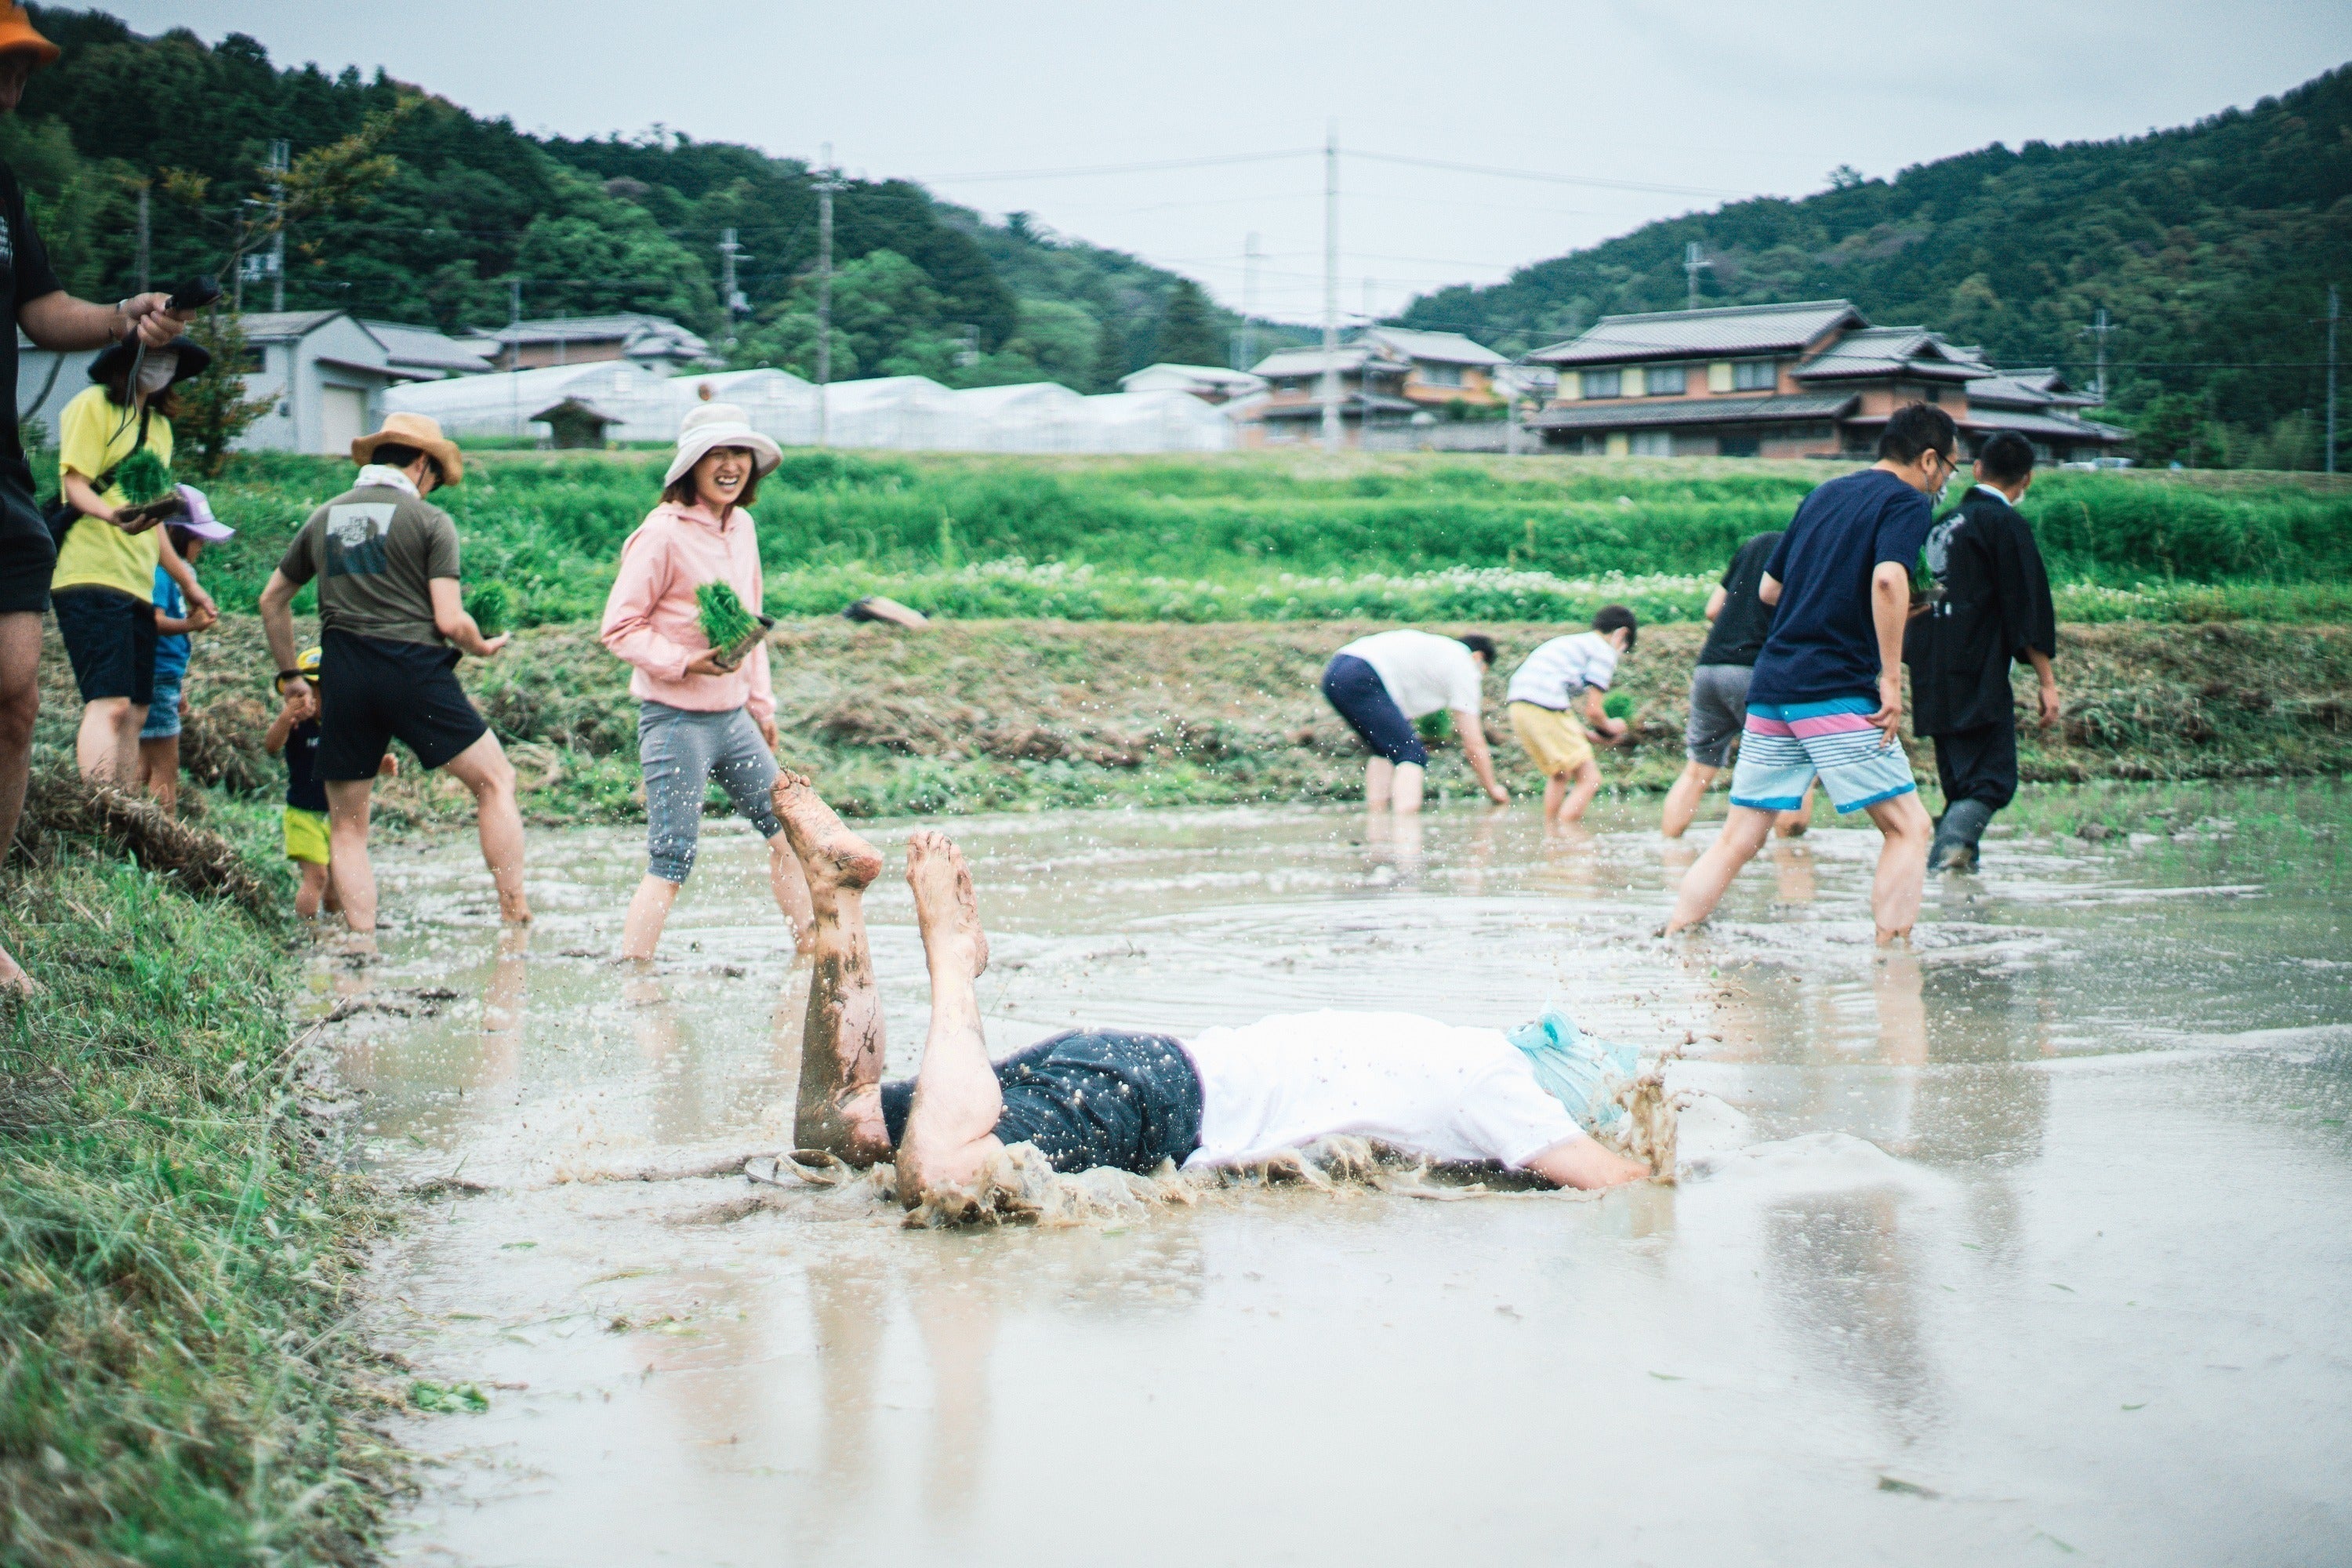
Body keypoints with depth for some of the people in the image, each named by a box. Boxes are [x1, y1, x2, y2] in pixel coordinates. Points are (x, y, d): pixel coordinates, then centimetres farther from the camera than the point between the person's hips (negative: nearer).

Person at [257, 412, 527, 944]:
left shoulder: (325, 517, 15)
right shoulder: (429, 520, 0)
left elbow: (272, 600, 24)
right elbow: (449, 620, -7)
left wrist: (290, 675, 33)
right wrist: (483, 647, 14)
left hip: (343, 680, 4)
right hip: (414, 670, -4)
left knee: (346, 825, 11)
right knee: (495, 780, 9)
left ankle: (364, 947, 2)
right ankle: (515, 917, 2)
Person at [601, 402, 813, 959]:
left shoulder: (741, 526, 8)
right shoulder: (663, 533, -14)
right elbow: (619, 628, -12)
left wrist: (762, 705, 20)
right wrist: (686, 663, -23)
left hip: (733, 718, 8)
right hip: (676, 720, -8)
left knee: (787, 829, 13)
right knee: (671, 863, -7)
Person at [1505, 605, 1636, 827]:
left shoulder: (1572, 643, 31)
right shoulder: (1605, 652, 5)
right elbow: (1593, 710, -2)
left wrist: (1594, 738, 27)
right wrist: (1609, 728, 18)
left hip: (1518, 705, 9)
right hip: (1546, 708, -9)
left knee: (1559, 775, 28)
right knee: (1590, 779, -3)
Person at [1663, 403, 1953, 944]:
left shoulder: (1825, 494, 20)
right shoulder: (1907, 502, -2)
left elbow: (1769, 588, 26)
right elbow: (1888, 578, -21)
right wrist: (1891, 679, -18)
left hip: (1770, 688, 7)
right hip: (1836, 693, -7)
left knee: (1736, 842, 9)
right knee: (1909, 827, 0)